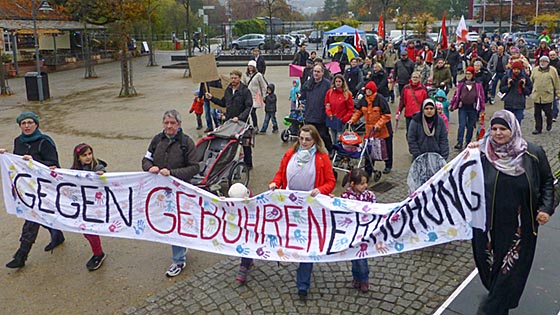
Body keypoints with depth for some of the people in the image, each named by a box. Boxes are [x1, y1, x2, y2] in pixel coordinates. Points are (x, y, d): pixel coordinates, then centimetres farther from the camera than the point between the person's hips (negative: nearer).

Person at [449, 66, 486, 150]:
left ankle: (468, 142, 20)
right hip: (463, 107, 0)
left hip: (473, 108, 0)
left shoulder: (478, 84, 1)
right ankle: (459, 143, -12)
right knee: (462, 125, -9)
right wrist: (451, 104, 8)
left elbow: (481, 96, 5)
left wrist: (482, 108, 4)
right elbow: (456, 94, 10)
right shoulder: (461, 83, 5)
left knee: (470, 126, 8)